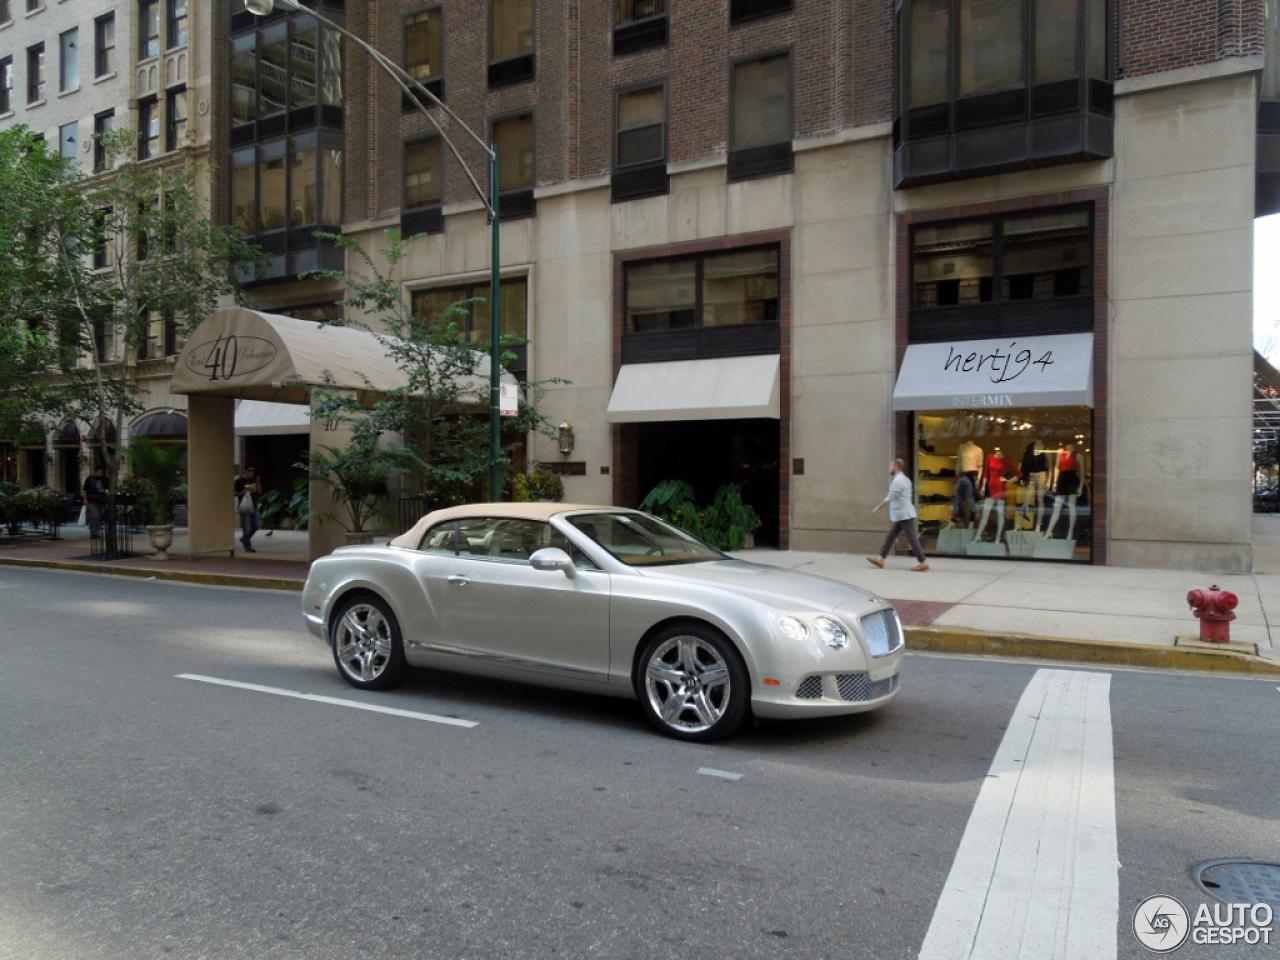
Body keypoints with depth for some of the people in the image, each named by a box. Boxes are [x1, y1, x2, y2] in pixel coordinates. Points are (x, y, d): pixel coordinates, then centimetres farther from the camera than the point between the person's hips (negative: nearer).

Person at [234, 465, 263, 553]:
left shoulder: (254, 479, 11)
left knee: (257, 525, 7)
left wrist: (258, 483, -4)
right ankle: (247, 547, 4)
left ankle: (244, 538, 28)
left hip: (254, 506, 6)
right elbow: (235, 493, -4)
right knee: (246, 527, -2)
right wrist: (244, 491, -19)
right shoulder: (239, 481, -5)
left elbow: (259, 491, 11)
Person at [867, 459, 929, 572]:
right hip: (902, 515, 10)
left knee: (912, 538, -6)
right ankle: (881, 559, 14)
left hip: (904, 515, -10)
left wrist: (877, 508, -11)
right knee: (890, 537, 11)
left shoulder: (897, 481, -17)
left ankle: (922, 563, -3)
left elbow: (889, 499, -17)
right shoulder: (904, 479, 15)